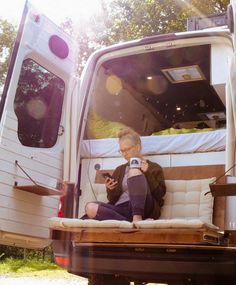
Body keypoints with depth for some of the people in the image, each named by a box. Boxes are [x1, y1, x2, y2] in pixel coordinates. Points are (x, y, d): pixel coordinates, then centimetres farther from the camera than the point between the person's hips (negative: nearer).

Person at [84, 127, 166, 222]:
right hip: (120, 209, 4)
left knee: (134, 171, -26)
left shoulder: (154, 168, 16)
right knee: (90, 208, -26)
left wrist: (147, 173, -6)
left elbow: (160, 194, 2)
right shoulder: (119, 170, 27)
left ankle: (137, 218, -39)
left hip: (142, 208, -4)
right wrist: (111, 189, 4)